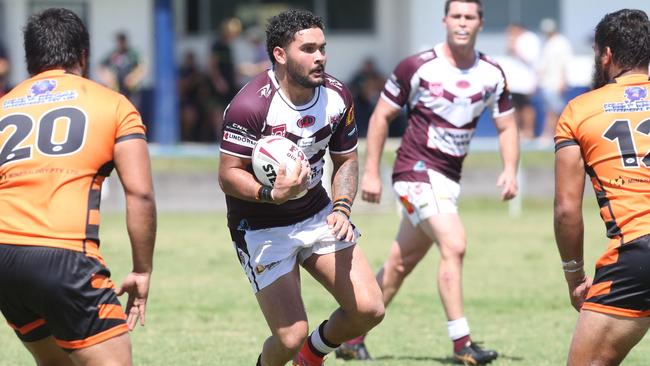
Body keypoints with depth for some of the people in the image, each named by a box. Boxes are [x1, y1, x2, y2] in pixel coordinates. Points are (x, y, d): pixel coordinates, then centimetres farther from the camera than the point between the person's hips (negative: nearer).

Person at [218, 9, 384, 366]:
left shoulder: (337, 96, -5)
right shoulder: (250, 105, -25)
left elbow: (346, 160, 7)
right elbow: (229, 175, -20)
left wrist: (341, 208, -11)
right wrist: (272, 194, -38)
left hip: (317, 214, 6)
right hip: (261, 227, -6)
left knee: (369, 310, -5)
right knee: (291, 337, -14)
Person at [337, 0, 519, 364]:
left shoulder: (492, 74, 2)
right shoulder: (418, 67, -11)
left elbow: (507, 125, 11)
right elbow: (382, 116, -3)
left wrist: (510, 170, -5)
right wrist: (371, 171, -6)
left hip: (450, 177, 6)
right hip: (417, 169, -6)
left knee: (400, 264, 11)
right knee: (454, 245, -22)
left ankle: (353, 337, 23)